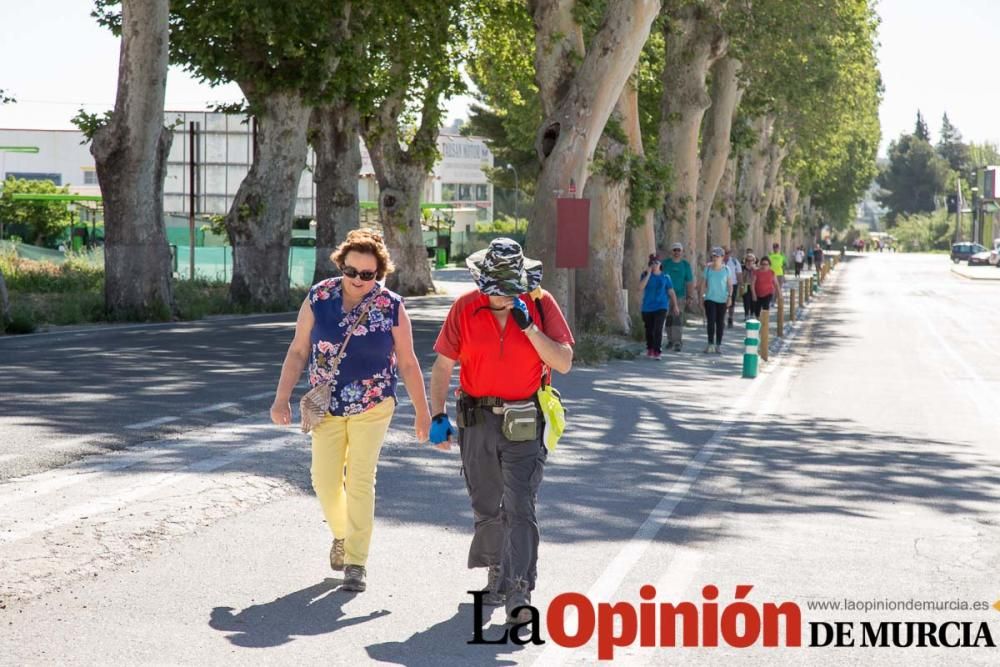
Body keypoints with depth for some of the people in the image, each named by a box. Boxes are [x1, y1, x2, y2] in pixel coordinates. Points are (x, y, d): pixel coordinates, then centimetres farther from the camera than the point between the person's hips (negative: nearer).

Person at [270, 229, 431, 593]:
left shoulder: (391, 307, -8)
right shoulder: (318, 298, -5)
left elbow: (408, 364, -1)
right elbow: (298, 351, 2)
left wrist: (423, 412, 0)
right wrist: (282, 398, -4)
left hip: (373, 406, -2)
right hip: (327, 407, 2)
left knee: (361, 479, -8)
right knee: (325, 480, 1)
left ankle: (356, 563, -2)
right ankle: (341, 536, 32)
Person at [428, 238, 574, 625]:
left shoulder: (541, 304, -5)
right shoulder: (465, 308, -2)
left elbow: (564, 363, -8)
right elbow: (443, 365, 3)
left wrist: (529, 327, -18)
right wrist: (437, 415, -5)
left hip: (524, 423, -2)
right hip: (477, 420, 2)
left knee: (519, 507, -12)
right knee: (486, 507, 14)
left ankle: (518, 593, -15)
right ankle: (497, 575, 34)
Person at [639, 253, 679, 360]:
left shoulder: (665, 277, 1)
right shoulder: (645, 275, 0)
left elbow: (671, 292, 6)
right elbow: (641, 287, -16)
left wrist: (675, 306, 6)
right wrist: (649, 273, -17)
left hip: (661, 307, -2)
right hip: (647, 307, 2)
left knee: (658, 329, -16)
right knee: (649, 330, 12)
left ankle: (657, 352, -16)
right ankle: (649, 349, 33)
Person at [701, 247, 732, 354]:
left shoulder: (726, 270, 2)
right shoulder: (708, 268, 3)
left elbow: (730, 285, 3)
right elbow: (704, 283, 6)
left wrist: (729, 297, -7)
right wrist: (702, 295, 0)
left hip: (722, 300, 0)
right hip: (710, 299, 0)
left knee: (720, 322, 4)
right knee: (710, 321, -9)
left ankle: (718, 345, 12)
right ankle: (711, 344, -6)